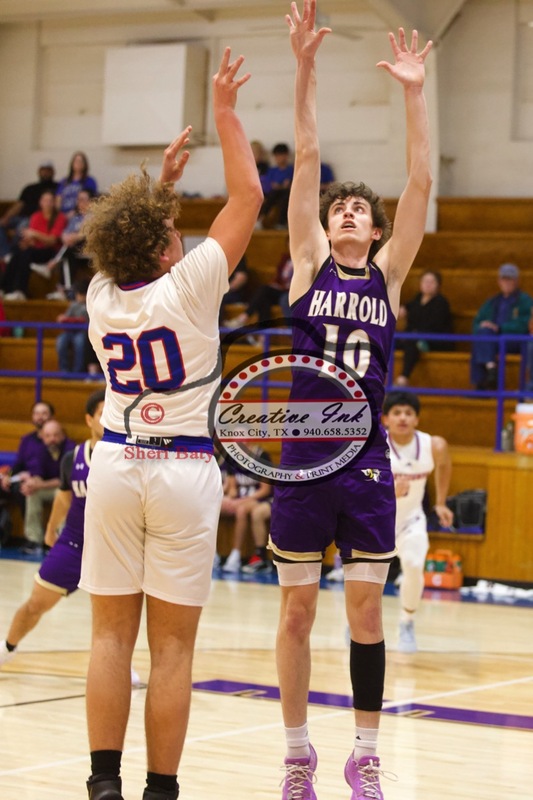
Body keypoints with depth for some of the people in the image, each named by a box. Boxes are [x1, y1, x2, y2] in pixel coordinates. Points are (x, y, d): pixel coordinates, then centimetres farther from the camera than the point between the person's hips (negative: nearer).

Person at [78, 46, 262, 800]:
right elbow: (246, 196, -4)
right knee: (173, 647, 0)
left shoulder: (101, 295, 1)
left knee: (112, 636, 5)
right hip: (185, 474, -4)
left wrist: (161, 179, 29)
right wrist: (224, 110, 4)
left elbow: (133, 241, 26)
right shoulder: (188, 287, -11)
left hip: (116, 464, 4)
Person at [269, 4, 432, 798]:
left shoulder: (389, 273, 7)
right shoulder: (310, 263, 5)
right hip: (303, 457, -1)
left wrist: (414, 92, -8)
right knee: (296, 612, 4)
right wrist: (305, 67, -10)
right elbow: (305, 160, -3)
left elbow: (421, 182, -1)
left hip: (366, 462, 1)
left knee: (366, 613, 4)